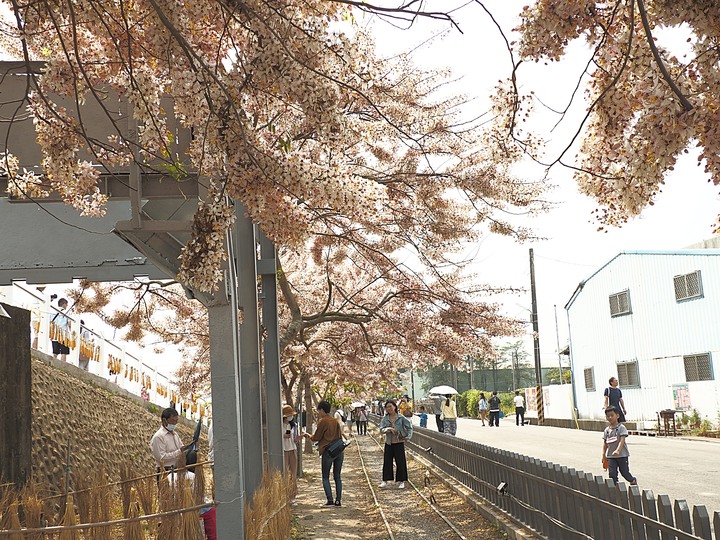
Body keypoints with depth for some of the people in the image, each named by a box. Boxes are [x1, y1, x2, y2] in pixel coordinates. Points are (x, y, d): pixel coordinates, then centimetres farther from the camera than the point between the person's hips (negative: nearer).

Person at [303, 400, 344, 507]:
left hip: (328, 451, -6)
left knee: (325, 478, 3)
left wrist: (308, 435, 17)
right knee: (337, 477, 11)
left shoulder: (322, 421, -7)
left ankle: (330, 500, -5)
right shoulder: (335, 421, 13)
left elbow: (316, 438, -3)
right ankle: (338, 500, 9)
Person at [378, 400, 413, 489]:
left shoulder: (401, 418, -5)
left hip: (399, 443, -2)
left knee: (400, 462, 1)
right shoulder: (385, 419, 2)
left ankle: (401, 481, 11)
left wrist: (408, 436, -14)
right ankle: (385, 481, 14)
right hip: (388, 443, 2)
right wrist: (389, 429, -25)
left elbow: (409, 427, -1)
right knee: (387, 462, 5)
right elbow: (381, 429, -7)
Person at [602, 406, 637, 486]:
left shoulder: (621, 428, -10)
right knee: (612, 473, -2)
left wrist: (618, 450, -31)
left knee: (625, 472, 6)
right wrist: (603, 454, 8)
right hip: (611, 456, 4)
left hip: (622, 455, -4)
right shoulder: (607, 430, 7)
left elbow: (622, 440, -19)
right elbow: (605, 443, 12)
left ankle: (633, 481, 34)